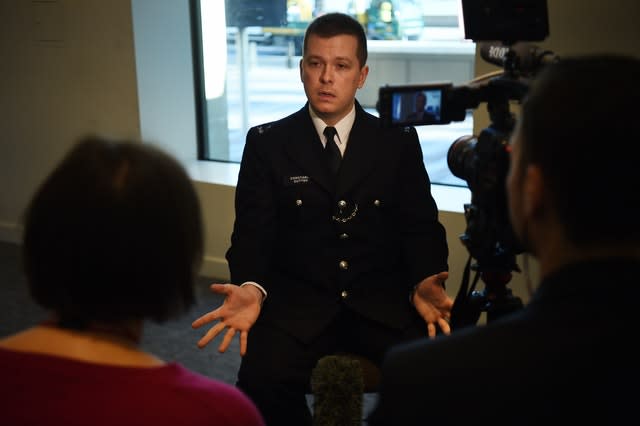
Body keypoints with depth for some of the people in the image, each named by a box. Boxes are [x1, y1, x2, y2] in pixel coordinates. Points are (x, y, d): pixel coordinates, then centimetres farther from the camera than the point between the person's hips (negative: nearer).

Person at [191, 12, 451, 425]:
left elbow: (421, 227, 6)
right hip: (299, 303, 0)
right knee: (261, 380, -30)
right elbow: (253, 232, 3)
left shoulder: (398, 140, 9)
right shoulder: (266, 143, 8)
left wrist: (425, 283, -15)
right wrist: (252, 289, -19)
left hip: (384, 302, 1)